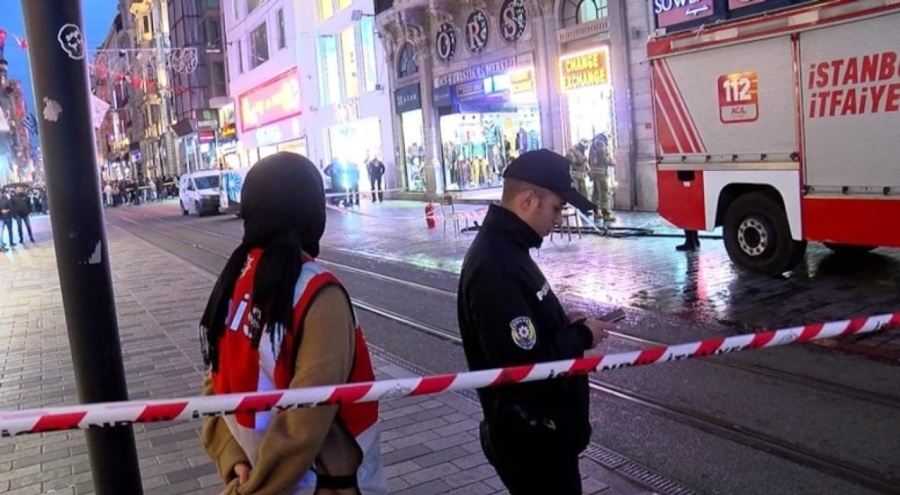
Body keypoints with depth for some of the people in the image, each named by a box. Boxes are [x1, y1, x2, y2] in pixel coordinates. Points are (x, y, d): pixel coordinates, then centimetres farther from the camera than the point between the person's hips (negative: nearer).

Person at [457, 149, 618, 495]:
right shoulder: (497, 269, -28)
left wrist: (566, 325, 1)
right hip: (532, 439, -10)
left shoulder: (506, 249, 6)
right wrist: (580, 336, -17)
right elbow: (524, 368, -31)